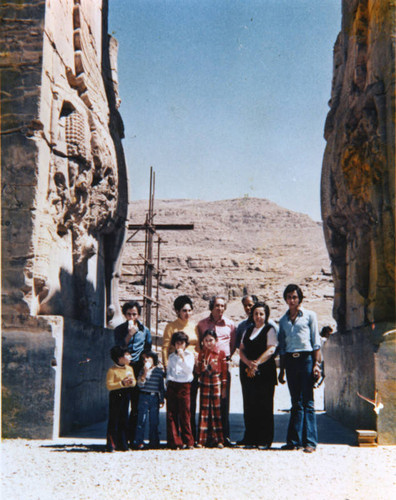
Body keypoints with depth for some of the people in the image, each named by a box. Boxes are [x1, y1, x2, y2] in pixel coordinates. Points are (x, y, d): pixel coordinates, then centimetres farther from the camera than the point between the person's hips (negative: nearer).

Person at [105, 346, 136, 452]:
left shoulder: (130, 368, 9)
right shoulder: (112, 370, -12)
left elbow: (134, 382, 16)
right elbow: (109, 386, -16)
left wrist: (131, 382, -7)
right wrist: (122, 383, -22)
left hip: (126, 396, 6)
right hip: (115, 396, -6)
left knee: (124, 420, 10)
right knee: (114, 421, -3)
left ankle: (122, 445, 17)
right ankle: (111, 445, 3)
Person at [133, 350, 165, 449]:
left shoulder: (159, 371, 6)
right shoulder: (143, 370, 5)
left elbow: (162, 386, 12)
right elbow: (140, 384, -7)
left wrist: (162, 400, 11)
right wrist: (145, 372, -14)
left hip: (155, 398, 1)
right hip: (144, 397, -1)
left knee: (154, 421, 3)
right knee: (142, 420, -5)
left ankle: (153, 442, 13)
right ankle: (138, 442, -1)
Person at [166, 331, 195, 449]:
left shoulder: (189, 355, 6)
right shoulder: (171, 357, 15)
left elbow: (189, 369, -8)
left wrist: (183, 357, -17)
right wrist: (167, 386, 13)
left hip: (184, 385, -3)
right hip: (172, 385, 3)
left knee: (184, 414, -2)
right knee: (171, 414, -2)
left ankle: (188, 441, 8)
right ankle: (174, 441, 3)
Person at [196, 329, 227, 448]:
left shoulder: (221, 353, 1)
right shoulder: (201, 354, 8)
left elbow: (224, 371, 1)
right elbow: (198, 370, 11)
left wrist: (224, 387, -1)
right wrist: (203, 368, -11)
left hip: (216, 384, -2)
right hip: (204, 385, 2)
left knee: (217, 411, -2)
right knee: (204, 411, 2)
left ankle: (219, 439, 4)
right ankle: (202, 439, 5)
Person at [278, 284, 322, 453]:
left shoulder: (309, 315, 6)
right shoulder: (283, 320, 16)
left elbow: (316, 342, 2)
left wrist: (316, 364, -7)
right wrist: (282, 369, 14)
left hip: (306, 358, -4)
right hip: (290, 361, 4)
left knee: (307, 402, -7)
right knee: (296, 402, 6)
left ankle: (310, 441, -6)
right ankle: (294, 440, 9)